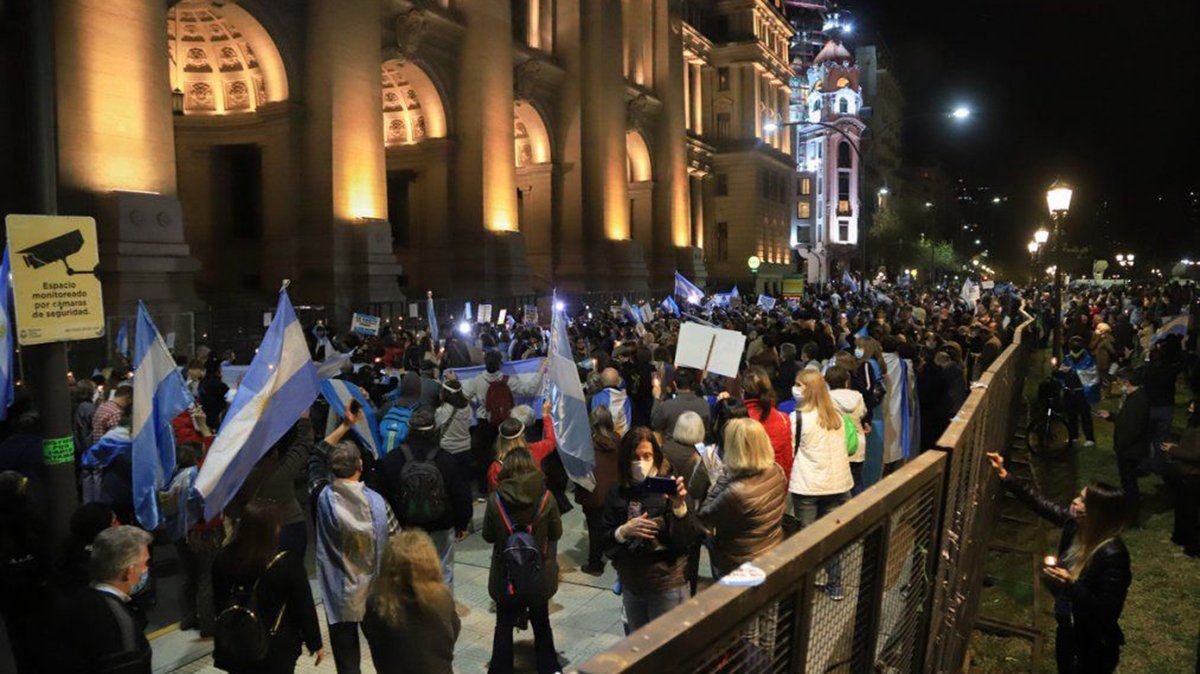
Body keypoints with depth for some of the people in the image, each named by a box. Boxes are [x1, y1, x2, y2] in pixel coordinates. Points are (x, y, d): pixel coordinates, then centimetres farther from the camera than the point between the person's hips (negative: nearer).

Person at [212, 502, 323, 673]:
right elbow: (304, 606, -12)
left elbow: (218, 602, 8)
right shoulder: (287, 563, -21)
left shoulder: (224, 558, -5)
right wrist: (315, 643, 1)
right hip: (274, 652, -4)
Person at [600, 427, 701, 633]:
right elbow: (605, 539, 2)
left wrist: (679, 506, -30)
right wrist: (624, 531, -18)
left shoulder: (667, 488, -12)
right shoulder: (617, 493, -1)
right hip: (631, 584, 4)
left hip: (667, 585, -4)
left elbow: (688, 539, -15)